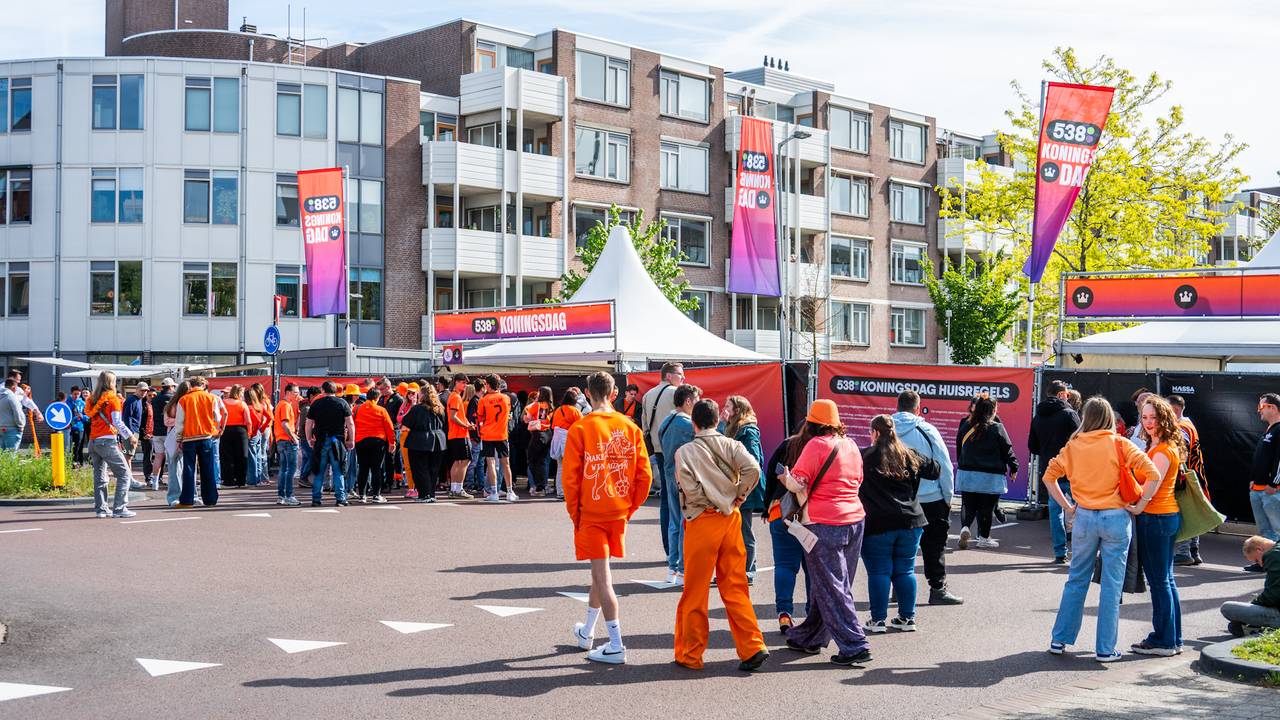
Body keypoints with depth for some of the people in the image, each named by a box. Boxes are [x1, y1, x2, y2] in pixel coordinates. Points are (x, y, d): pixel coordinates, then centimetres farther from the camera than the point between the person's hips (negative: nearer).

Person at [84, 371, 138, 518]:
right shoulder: (113, 399, -4)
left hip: (93, 441, 7)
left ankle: (100, 508, 11)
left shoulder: (93, 400, 14)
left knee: (99, 477, 12)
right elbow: (117, 422, -10)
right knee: (124, 474, -3)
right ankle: (119, 508, -10)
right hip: (107, 441, -7)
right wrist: (130, 436, -3)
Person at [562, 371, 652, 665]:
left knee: (602, 576, -1)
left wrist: (574, 512, 1)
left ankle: (616, 646, -3)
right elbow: (644, 475, 1)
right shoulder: (631, 428, 1)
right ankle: (587, 633, 36)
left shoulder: (580, 428, -10)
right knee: (600, 572, 20)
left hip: (591, 512, -5)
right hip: (619, 513, 5)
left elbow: (570, 476, -10)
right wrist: (630, 507, 11)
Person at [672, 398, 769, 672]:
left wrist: (708, 502, 1)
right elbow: (753, 468, -14)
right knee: (735, 588, 10)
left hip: (701, 522, -3)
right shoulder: (731, 445, 2)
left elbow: (690, 489, -17)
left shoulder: (685, 451, -5)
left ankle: (690, 654, 14)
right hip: (731, 518, 3)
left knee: (694, 592, 6)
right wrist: (737, 496, -2)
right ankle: (752, 648, 2)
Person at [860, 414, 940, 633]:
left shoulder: (864, 458, -6)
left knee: (879, 572, 3)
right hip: (910, 522, 4)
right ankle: (907, 618, 15)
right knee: (905, 570, 12)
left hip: (877, 524, -4)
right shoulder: (910, 457, 6)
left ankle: (878, 619, 6)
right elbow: (935, 471, 14)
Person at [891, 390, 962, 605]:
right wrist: (948, 496, 4)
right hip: (931, 499, -3)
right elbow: (945, 466, -6)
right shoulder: (927, 430, -8)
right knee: (934, 545, 7)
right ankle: (938, 588, 7)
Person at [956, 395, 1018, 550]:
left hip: (967, 474, 3)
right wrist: (1014, 467, 9)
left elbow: (960, 448, 9)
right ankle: (984, 537, 15)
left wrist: (961, 465, 19)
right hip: (990, 477, -3)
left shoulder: (967, 427, 2)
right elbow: (1007, 450, -4)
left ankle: (965, 527, -12)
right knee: (986, 508, 8)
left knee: (969, 506, 11)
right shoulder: (997, 428, -9)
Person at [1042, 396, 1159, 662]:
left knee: (1076, 580, 14)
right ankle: (1105, 649, 9)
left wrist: (1067, 507, 10)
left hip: (1084, 518, 3)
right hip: (1116, 519, -2)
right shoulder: (1119, 444, -5)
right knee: (1111, 585, 5)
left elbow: (1049, 476, 7)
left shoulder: (1074, 445, 3)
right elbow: (1153, 474, -13)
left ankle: (1059, 640, 18)